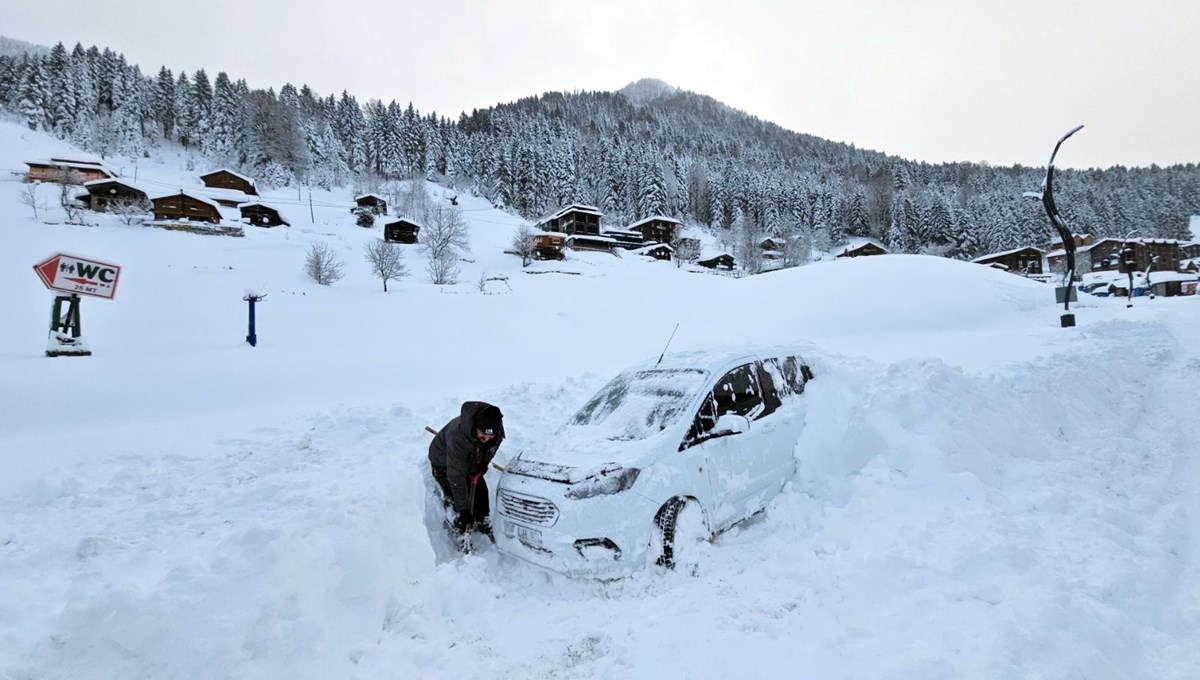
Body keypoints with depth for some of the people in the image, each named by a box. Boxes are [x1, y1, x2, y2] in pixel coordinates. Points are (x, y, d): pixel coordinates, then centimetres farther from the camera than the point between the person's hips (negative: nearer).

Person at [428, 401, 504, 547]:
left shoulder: (497, 427, -29)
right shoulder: (457, 437, -47)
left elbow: (492, 447, 0)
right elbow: (456, 476, -42)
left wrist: (483, 464, -7)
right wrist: (464, 509, -38)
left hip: (470, 460, 5)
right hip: (444, 462, -5)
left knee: (480, 491, 8)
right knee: (456, 500, -12)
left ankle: (484, 525, 31)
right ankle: (463, 540, 3)